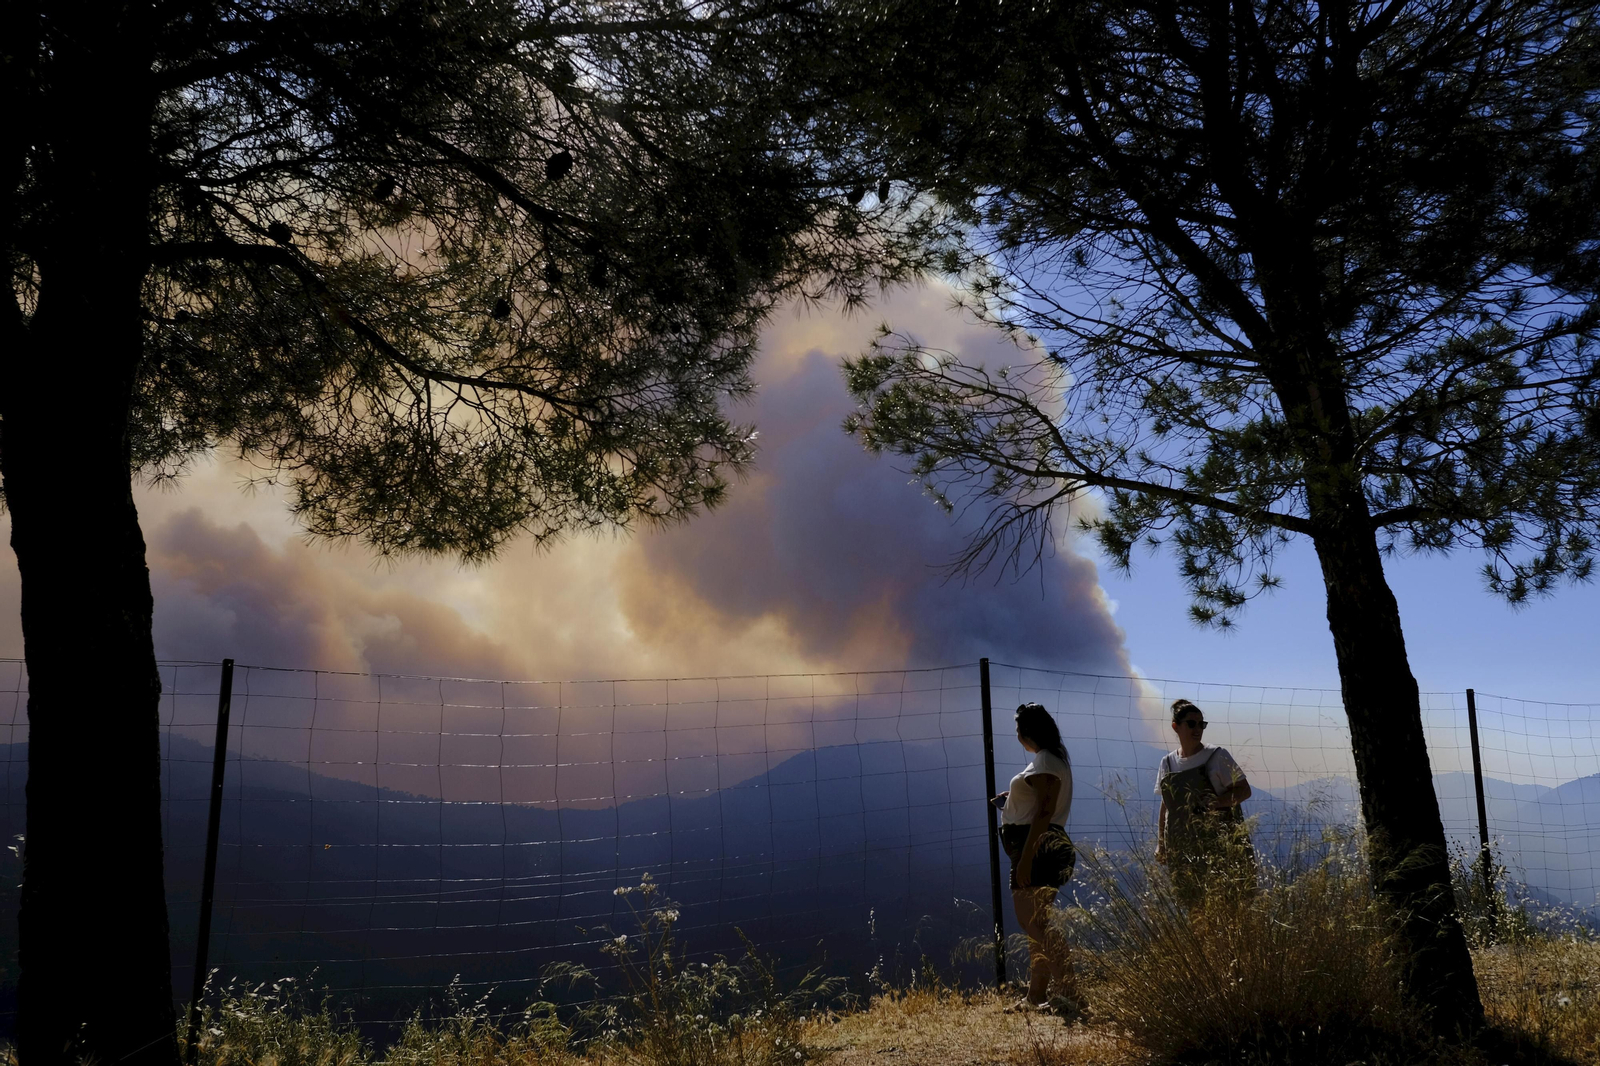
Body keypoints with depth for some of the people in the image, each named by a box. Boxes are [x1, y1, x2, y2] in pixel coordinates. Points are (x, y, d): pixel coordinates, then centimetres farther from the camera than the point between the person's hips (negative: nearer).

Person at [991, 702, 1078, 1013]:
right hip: (1036, 849, 11)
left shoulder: (1046, 763, -14)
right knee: (1035, 925, 14)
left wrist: (1025, 859, -25)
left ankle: (1069, 995, -13)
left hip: (1037, 847, -11)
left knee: (1036, 924, -11)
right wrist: (1012, 799, 22)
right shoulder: (1047, 760, 18)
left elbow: (1044, 813, -22)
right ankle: (1036, 996, 20)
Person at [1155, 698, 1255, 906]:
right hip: (1183, 849, 4)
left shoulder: (1217, 756, -4)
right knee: (1195, 905, 5)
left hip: (1220, 845, -3)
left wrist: (1219, 801, -22)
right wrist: (1160, 843, 12)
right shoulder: (1168, 763, 8)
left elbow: (1244, 790, -4)